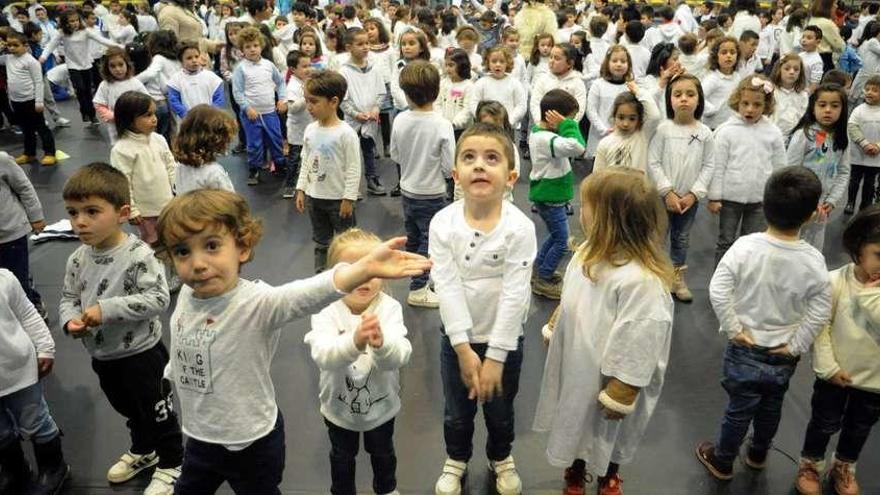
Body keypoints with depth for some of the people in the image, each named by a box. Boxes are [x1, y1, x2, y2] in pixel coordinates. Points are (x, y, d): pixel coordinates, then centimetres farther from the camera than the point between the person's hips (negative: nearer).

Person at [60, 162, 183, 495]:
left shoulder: (139, 255, -25)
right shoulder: (78, 259, -4)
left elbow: (158, 299, -28)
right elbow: (68, 298, 6)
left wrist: (107, 309, -31)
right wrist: (70, 320, -16)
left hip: (141, 353, -7)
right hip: (102, 356, 7)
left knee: (157, 412, 12)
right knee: (129, 411, 28)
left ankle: (171, 462, 34)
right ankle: (143, 450, 52)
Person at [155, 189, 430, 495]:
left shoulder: (255, 302, -31)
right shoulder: (186, 295, -11)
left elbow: (304, 296, -52)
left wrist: (364, 268, -67)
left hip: (252, 443, -5)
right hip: (199, 437, 6)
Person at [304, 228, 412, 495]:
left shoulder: (389, 308, -23)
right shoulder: (326, 311, -24)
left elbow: (401, 356, -35)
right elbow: (323, 355, -39)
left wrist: (382, 344, -58)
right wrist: (354, 341, -60)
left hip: (381, 404, 1)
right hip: (339, 406, 0)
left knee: (383, 453, 28)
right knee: (342, 457, 27)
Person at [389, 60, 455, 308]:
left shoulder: (400, 120, -10)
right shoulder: (442, 125, -22)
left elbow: (395, 155, 3)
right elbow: (450, 167, -19)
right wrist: (436, 165, 2)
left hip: (407, 190, 5)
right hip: (432, 194, -5)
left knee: (413, 239, 21)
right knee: (429, 241, 8)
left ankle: (420, 278, 39)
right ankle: (418, 290, 15)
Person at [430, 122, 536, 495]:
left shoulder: (520, 228, -21)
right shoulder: (443, 223, -16)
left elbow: (514, 295, -20)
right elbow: (447, 288, -17)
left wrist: (495, 356, -19)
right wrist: (465, 349, -19)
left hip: (504, 338, -1)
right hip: (457, 337, 1)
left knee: (500, 411, 21)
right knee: (457, 412, 20)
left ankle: (500, 457, 52)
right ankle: (456, 459, 50)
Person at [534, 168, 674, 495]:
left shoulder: (641, 281, -35)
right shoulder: (588, 252, -9)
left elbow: (636, 348, -27)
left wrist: (620, 395, -19)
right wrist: (554, 332, 18)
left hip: (608, 379, -6)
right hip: (575, 368, 6)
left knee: (609, 435, 23)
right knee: (574, 425, 27)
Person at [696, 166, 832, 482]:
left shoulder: (746, 246, -21)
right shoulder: (813, 260, -15)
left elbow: (717, 291, -24)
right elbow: (821, 311, -12)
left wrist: (733, 329, -13)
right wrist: (796, 346, -3)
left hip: (746, 351, -2)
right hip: (783, 357, 2)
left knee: (739, 409, 16)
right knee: (771, 408, 26)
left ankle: (722, 461, 35)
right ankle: (758, 455, 49)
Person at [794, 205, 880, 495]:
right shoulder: (835, 282, -21)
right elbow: (819, 327, -14)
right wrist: (827, 367, -14)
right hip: (836, 374, -2)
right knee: (825, 424, 18)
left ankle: (844, 468, 50)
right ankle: (810, 465, 43)